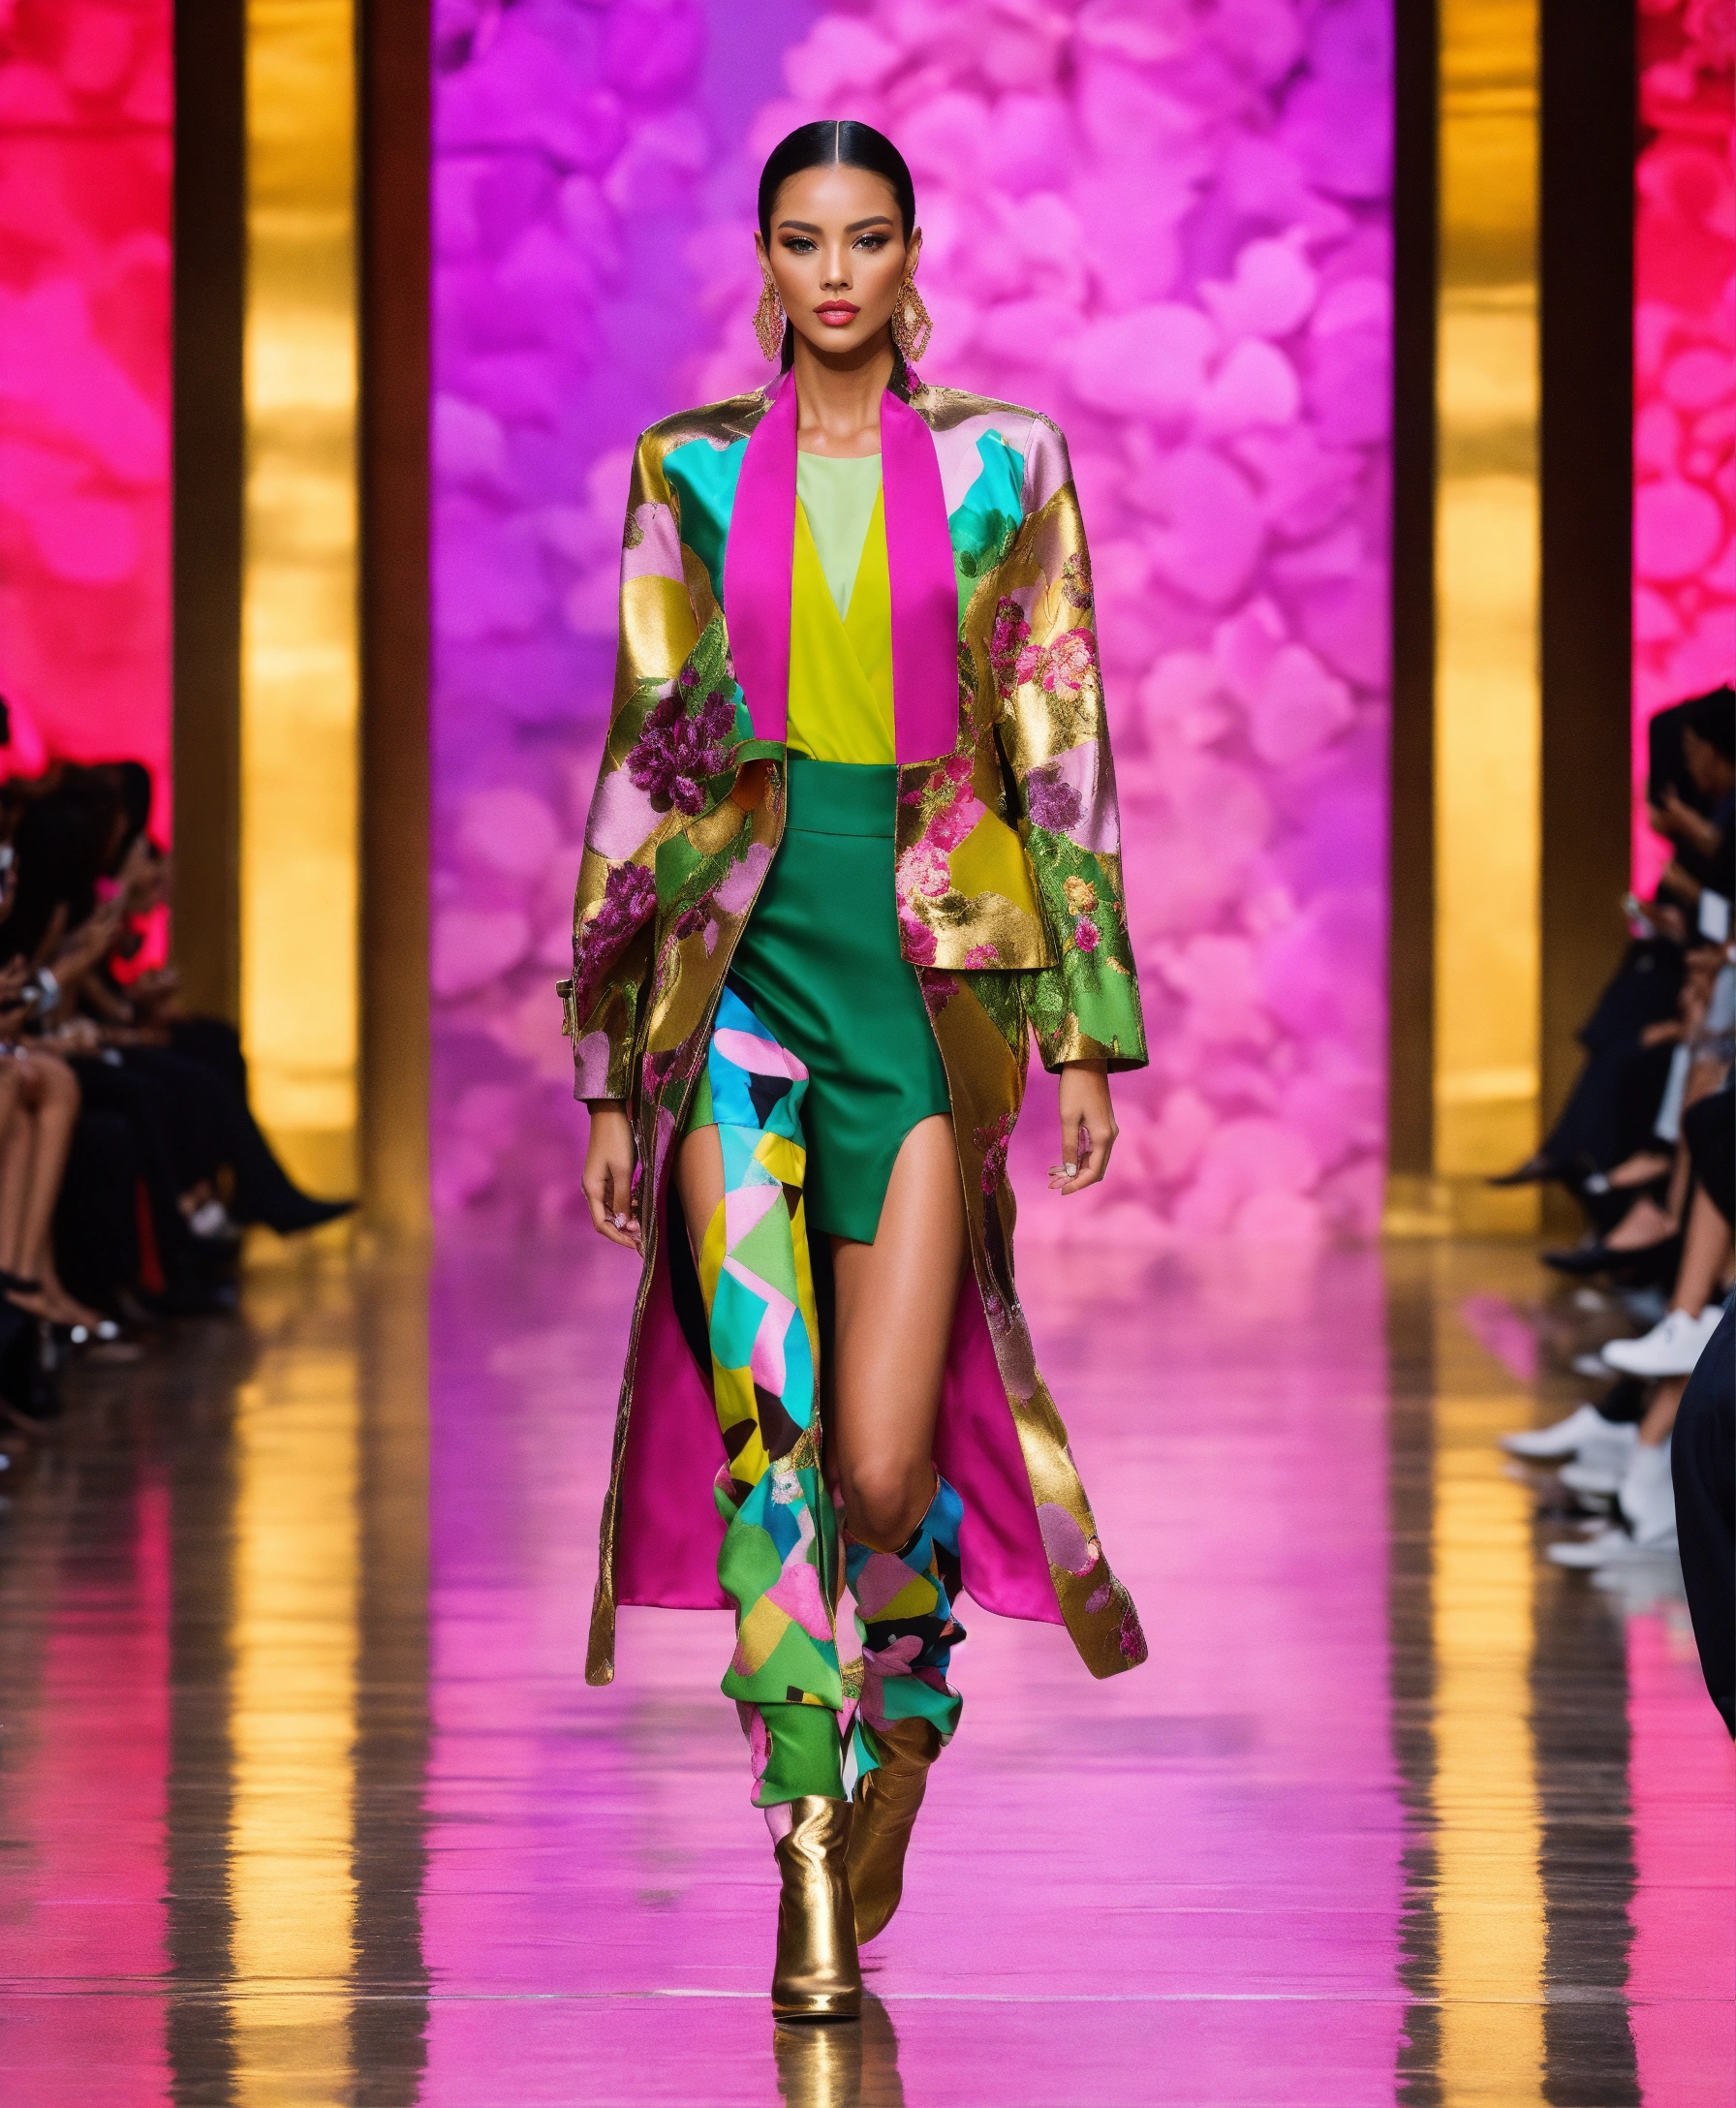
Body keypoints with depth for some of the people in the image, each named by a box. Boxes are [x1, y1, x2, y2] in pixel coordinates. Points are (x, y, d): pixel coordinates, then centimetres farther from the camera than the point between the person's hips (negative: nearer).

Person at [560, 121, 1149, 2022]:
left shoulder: (1001, 470, 5)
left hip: (932, 975, -1)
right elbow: (641, 760, 9)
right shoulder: (690, 474, 8)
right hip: (740, 965, 1)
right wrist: (611, 1070, 6)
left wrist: (1090, 1029, 1)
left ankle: (901, 1722, 26)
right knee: (768, 1422, -10)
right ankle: (814, 1877, -3)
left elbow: (1062, 757, 6)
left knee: (883, 1465, -7)